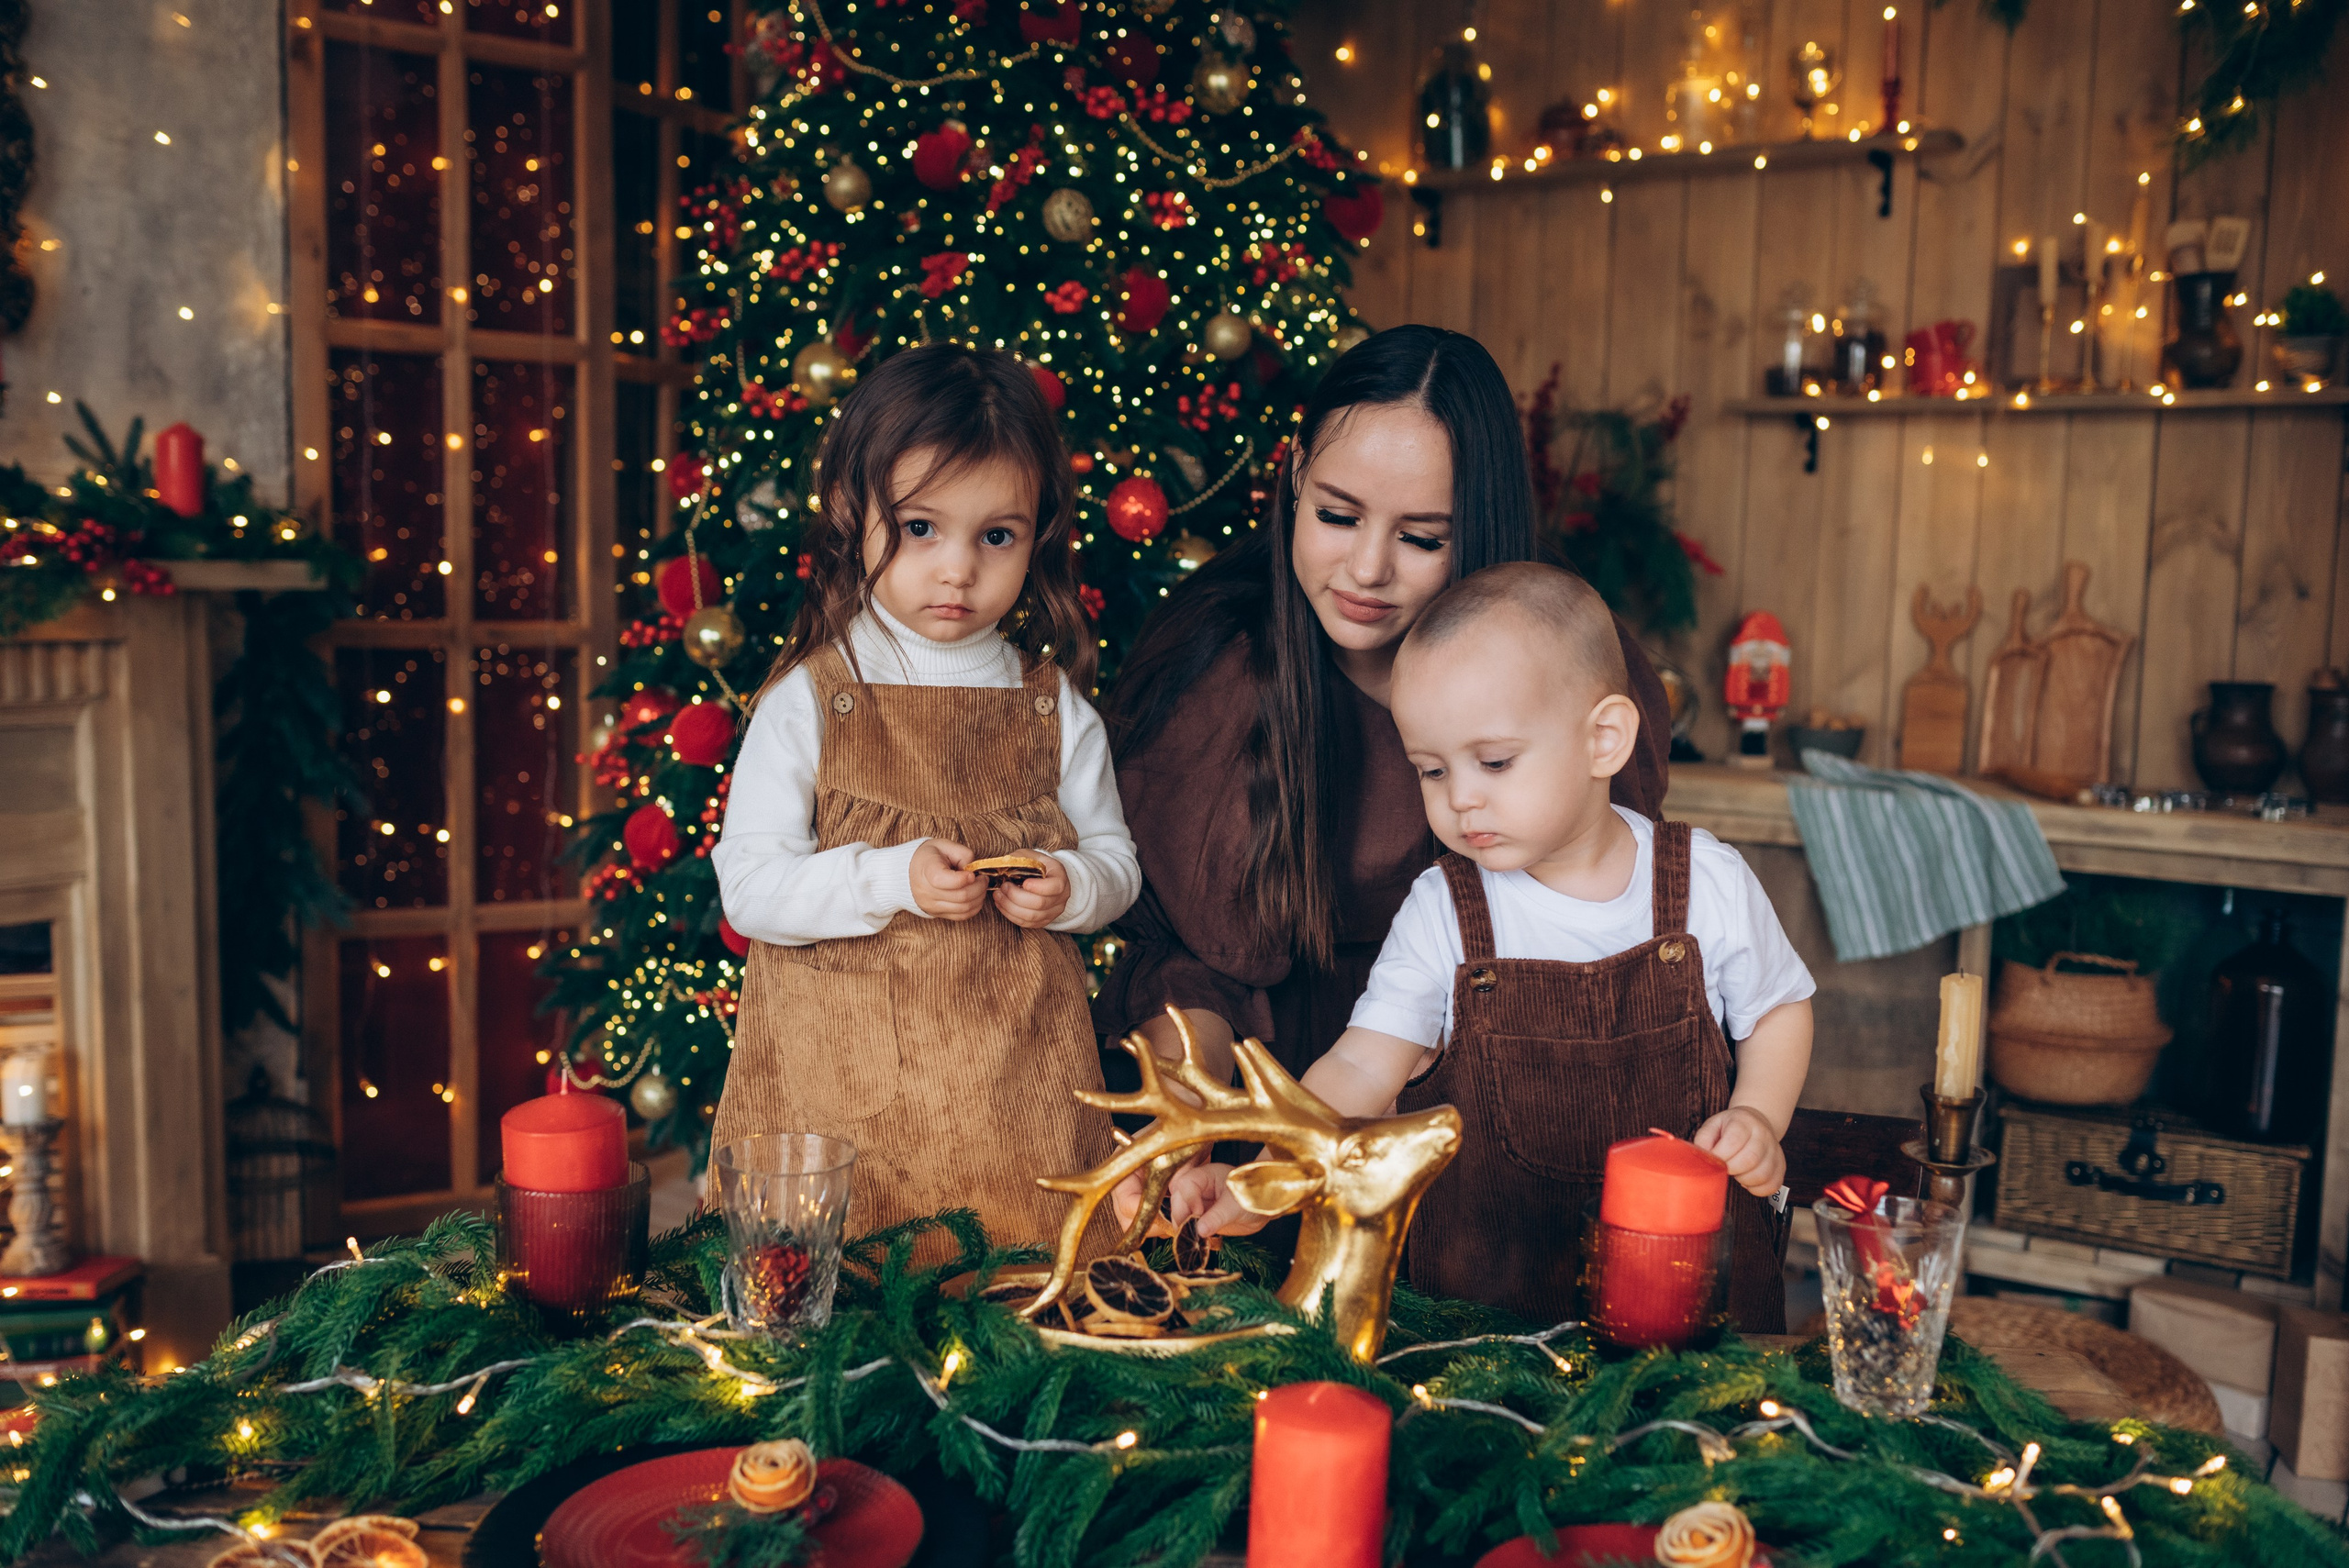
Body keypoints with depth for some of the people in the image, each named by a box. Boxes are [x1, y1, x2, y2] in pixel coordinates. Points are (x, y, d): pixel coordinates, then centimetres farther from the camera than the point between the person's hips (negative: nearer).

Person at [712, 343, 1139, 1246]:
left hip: (1014, 1074, 2)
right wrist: (893, 878, -19)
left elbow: (1116, 859, 11)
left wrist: (1069, 887, -11)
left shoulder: (1056, 709, 5)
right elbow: (747, 890, -8)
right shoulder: (806, 702, -3)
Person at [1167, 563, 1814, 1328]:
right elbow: (1359, 1070, -13)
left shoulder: (1710, 884, -5)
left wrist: (1756, 1118, -6)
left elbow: (1779, 1009, 12)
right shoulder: (1441, 912, -7)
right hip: (1488, 1257, 0)